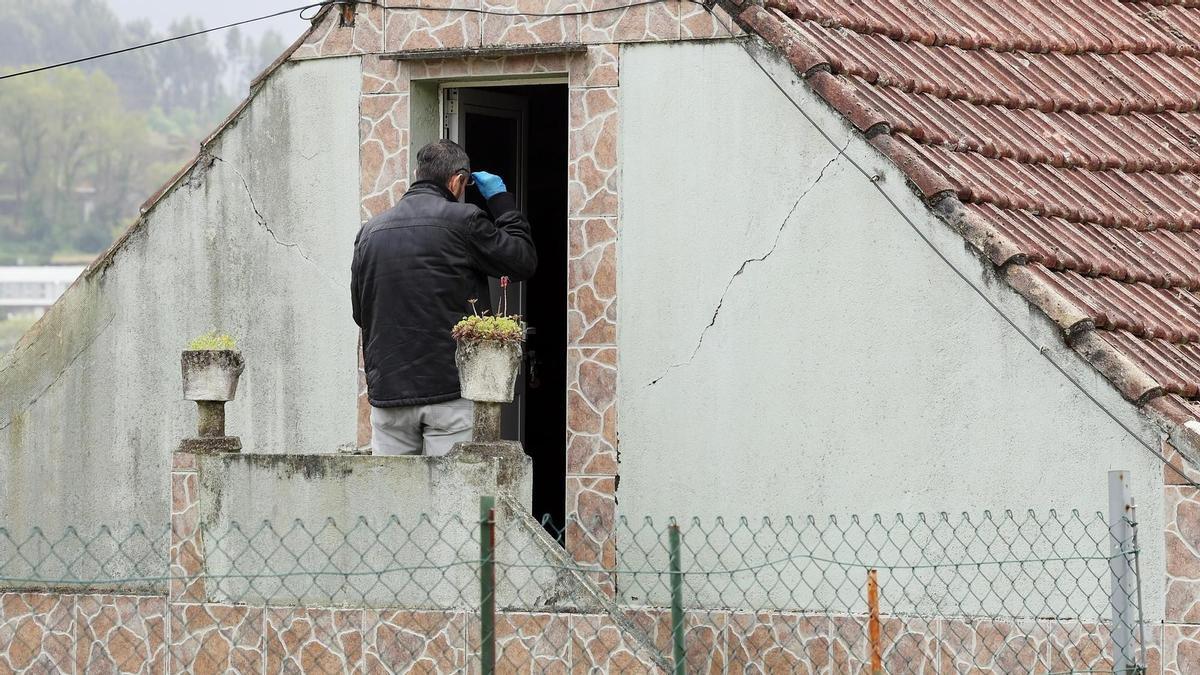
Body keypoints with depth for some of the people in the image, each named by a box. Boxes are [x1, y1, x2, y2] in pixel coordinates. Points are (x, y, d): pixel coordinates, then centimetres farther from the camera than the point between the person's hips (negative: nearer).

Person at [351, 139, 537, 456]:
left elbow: (359, 312, 19)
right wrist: (502, 200, 14)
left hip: (388, 392, 5)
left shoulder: (370, 231, 11)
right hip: (451, 387, -5)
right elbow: (523, 261, 4)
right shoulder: (462, 220, -6)